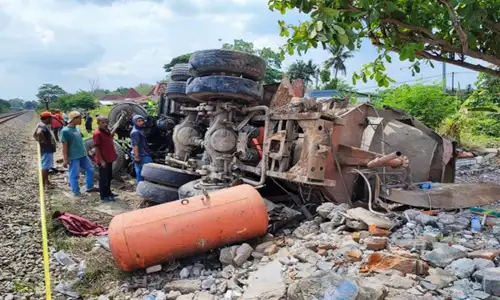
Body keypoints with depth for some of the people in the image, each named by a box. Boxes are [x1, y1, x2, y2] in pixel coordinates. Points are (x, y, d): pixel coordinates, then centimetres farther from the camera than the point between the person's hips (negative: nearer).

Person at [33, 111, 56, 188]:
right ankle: (43, 183, 3)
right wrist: (44, 141, -28)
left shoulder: (45, 125, 11)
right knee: (45, 166, -4)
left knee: (47, 166, 19)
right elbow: (39, 133, -43)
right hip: (46, 150, -11)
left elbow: (34, 135, 23)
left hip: (48, 149, 11)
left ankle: (46, 181, 30)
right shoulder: (43, 126, -20)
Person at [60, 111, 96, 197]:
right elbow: (64, 146, -15)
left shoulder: (77, 129, 8)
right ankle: (76, 192, 17)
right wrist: (65, 160, -15)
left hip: (83, 155, 8)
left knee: (90, 169, 15)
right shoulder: (65, 131, -15)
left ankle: (90, 187, 30)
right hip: (73, 157, -8)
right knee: (74, 175, 3)